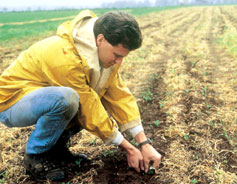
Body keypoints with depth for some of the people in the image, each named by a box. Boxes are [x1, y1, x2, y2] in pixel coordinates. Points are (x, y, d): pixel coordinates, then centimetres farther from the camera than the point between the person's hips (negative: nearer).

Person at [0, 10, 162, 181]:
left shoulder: (103, 51, -9)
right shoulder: (66, 57, -33)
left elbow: (120, 95, -8)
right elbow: (90, 111, -27)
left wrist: (144, 143, -12)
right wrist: (128, 148, -18)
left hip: (41, 98, 7)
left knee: (99, 100, -8)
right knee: (66, 98, -37)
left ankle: (55, 146, 6)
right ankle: (36, 154, -10)